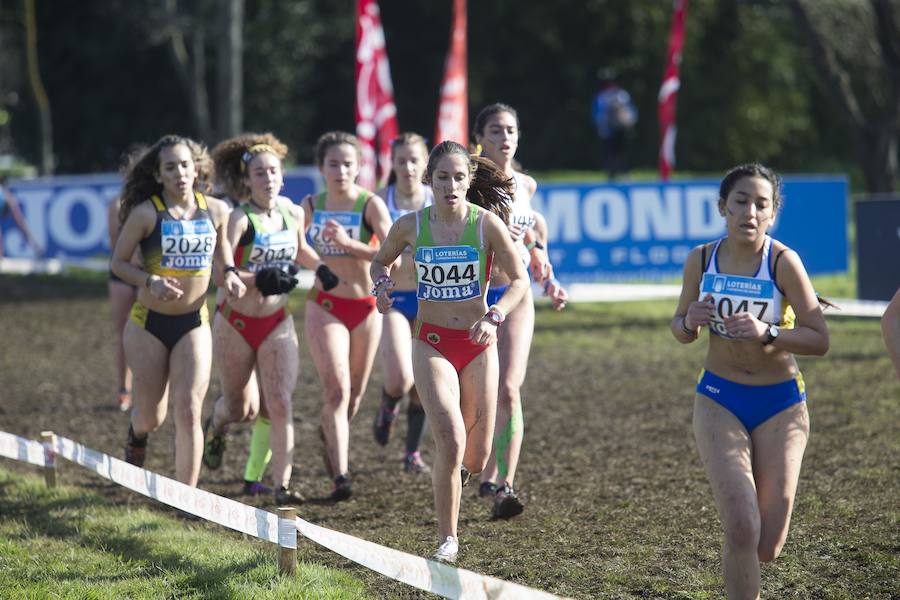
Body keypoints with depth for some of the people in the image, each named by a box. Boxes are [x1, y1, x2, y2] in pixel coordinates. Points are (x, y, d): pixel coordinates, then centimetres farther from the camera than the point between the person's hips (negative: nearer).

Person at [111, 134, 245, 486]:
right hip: (149, 324, -1)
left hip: (194, 324, 1)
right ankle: (137, 434, 46)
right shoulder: (146, 213, -11)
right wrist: (151, 282, -22)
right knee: (151, 417, 9)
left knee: (189, 412, -11)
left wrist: (230, 273, 0)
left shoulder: (215, 210, -1)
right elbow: (119, 262, -5)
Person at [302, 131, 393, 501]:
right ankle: (340, 476, -17)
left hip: (366, 307, 0)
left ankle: (330, 433, 47)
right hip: (325, 306, 0)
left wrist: (348, 243, -28)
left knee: (355, 393, 14)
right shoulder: (311, 206, 0)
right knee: (337, 390, -15)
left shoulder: (371, 205, -9)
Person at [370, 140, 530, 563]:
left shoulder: (487, 223, -8)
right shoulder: (410, 226, -4)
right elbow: (380, 261, 15)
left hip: (478, 345, 1)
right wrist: (382, 284, -7)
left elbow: (520, 279, -4)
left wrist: (494, 318, -20)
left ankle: (453, 468, 46)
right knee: (450, 440, -22)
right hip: (432, 343, -1)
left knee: (475, 459, 6)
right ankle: (448, 539, -9)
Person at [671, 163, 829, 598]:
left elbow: (819, 340, -14)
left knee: (766, 547, 3)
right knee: (742, 529, -18)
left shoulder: (783, 262, -13)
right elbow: (680, 330, 10)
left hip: (781, 404, -1)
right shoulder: (701, 261, -4)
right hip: (719, 401, 1)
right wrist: (690, 322, -13)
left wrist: (767, 334, -29)